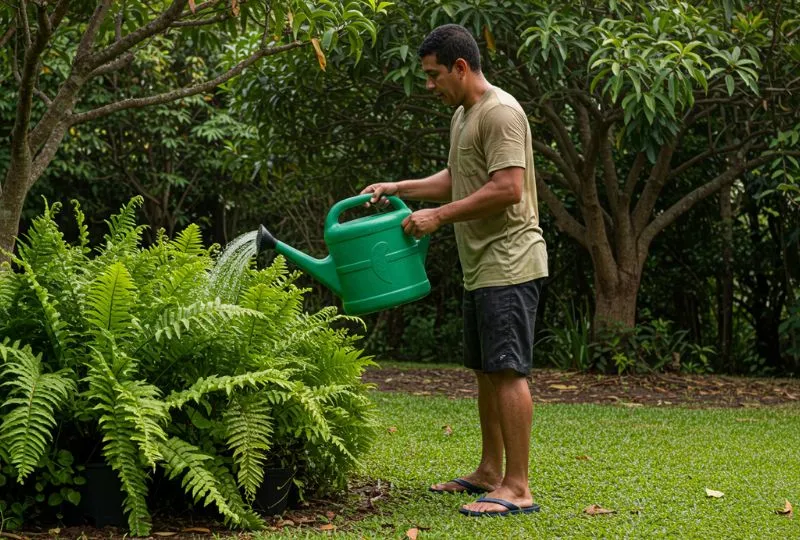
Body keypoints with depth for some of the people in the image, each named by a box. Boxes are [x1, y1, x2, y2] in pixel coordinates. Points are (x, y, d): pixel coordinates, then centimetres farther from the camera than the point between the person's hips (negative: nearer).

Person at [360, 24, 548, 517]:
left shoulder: (500, 113, -16)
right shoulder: (462, 115, 17)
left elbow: (507, 188, -24)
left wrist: (439, 216, -19)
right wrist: (396, 189, 16)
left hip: (508, 264, -11)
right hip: (482, 268, 11)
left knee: (507, 370, -12)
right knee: (486, 370, 15)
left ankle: (517, 489, -12)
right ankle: (489, 473, 25)